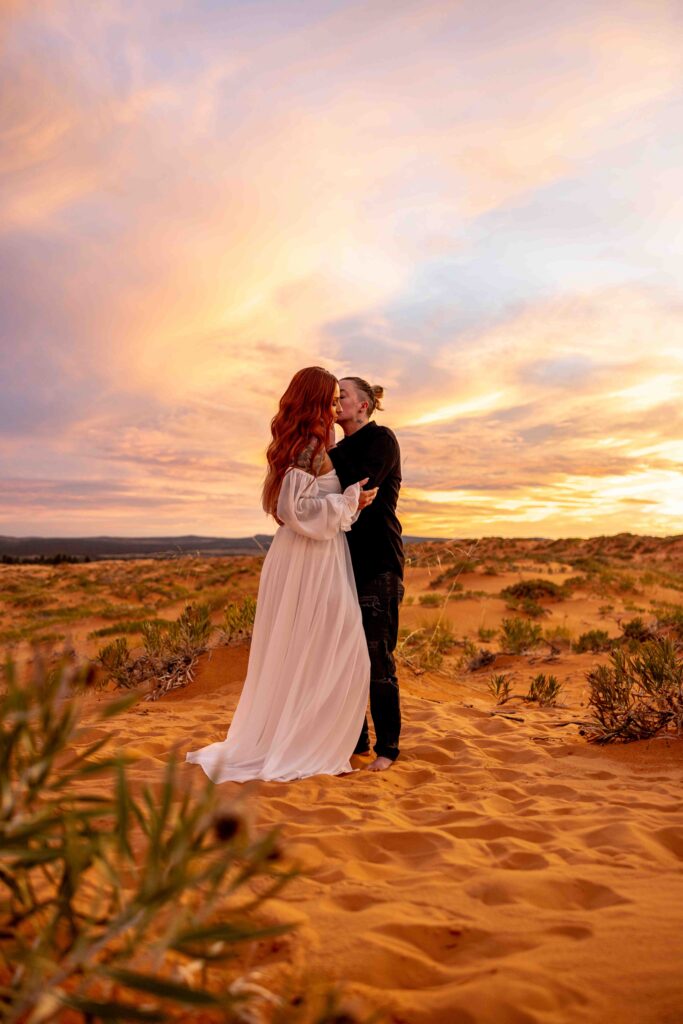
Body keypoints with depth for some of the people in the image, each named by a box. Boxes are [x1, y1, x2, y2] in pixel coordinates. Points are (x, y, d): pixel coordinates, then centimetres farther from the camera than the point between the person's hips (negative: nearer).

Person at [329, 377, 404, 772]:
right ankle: (355, 739, 20)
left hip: (377, 562, -7)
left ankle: (387, 747, 6)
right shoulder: (339, 450, 18)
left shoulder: (381, 438, -4)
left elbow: (359, 485, -19)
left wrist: (327, 454, -10)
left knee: (377, 656, -5)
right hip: (345, 560, 7)